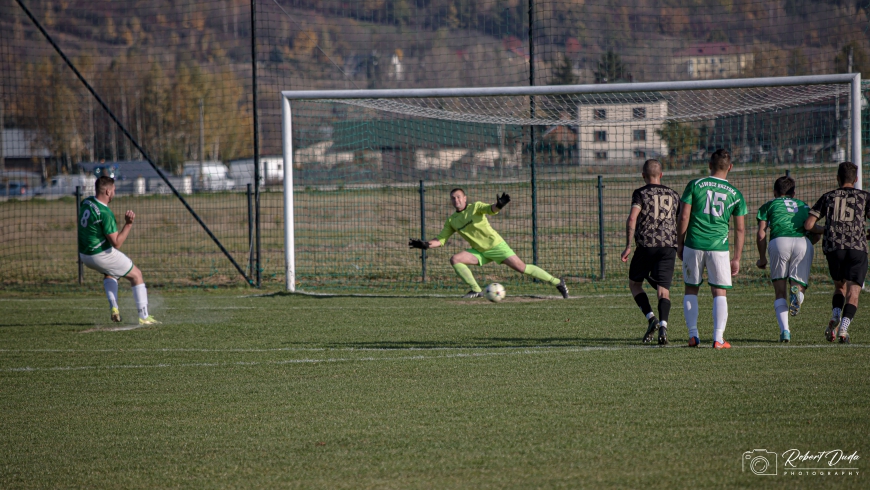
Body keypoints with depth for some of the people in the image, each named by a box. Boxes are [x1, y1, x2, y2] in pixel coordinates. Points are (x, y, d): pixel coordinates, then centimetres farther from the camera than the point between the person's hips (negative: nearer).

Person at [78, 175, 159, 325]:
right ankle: (143, 317, 8)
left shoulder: (86, 202, -2)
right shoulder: (105, 213, -26)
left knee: (110, 273, 36)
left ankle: (114, 307, 17)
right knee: (136, 275, 9)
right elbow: (116, 243, -23)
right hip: (102, 255, -8)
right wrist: (128, 224, -24)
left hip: (84, 255, 8)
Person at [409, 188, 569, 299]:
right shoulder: (452, 220, 6)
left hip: (496, 246, -5)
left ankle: (557, 282, 0)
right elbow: (441, 240, 7)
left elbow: (490, 210, -27)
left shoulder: (475, 207, -8)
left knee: (521, 268, -10)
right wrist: (426, 244, -12)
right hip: (480, 253, 5)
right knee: (455, 259, -15)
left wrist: (498, 205, -50)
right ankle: (476, 290, -12)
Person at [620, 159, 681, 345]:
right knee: (663, 290, -1)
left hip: (646, 245, -2)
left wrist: (628, 246, -10)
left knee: (634, 284, 16)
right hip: (669, 246, 2)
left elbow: (632, 219, -12)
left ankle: (651, 319, -3)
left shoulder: (641, 193, 2)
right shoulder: (673, 195, 14)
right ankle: (663, 325, -24)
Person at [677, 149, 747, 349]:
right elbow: (740, 229, 6)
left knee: (691, 290, 14)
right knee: (719, 293, 5)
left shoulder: (695, 185, 0)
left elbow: (684, 217, -2)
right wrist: (737, 259, 12)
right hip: (719, 247, 0)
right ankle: (718, 338, -4)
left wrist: (680, 243, 9)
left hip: (694, 245, 0)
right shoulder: (735, 194, 5)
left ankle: (693, 334, 9)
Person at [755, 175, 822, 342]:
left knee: (780, 292, 9)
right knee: (799, 285, 10)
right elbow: (816, 233, 23)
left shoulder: (769, 205, 24)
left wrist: (762, 259, 24)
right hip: (803, 242, 1)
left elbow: (761, 235, 13)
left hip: (779, 241, -1)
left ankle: (784, 330, -8)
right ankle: (797, 291, -28)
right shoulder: (803, 206, 33)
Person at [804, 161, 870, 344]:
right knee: (853, 293, 1)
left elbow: (808, 224, 5)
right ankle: (843, 328, -18)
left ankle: (835, 317, -5)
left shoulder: (828, 197, 13)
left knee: (840, 287, 21)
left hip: (833, 248, 2)